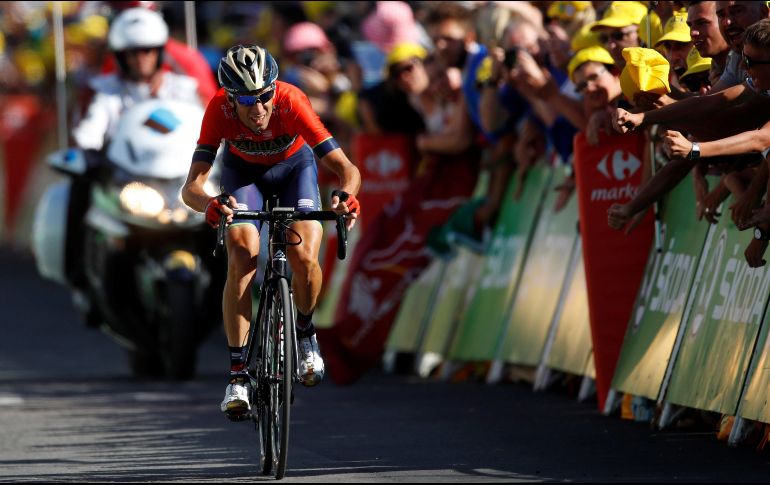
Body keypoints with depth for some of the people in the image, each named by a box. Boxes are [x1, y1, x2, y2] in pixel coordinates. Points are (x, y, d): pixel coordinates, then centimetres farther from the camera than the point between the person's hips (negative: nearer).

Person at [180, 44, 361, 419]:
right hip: (243, 170, 0)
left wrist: (347, 195, -63)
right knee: (242, 259, -22)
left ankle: (305, 330, 11)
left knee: (304, 258, -22)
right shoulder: (220, 109, -35)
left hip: (294, 166, 0)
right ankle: (237, 374, -13)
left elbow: (346, 168, -40)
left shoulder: (292, 102, -38)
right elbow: (192, 185, -41)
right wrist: (208, 205, -64)